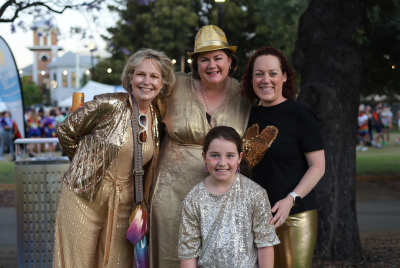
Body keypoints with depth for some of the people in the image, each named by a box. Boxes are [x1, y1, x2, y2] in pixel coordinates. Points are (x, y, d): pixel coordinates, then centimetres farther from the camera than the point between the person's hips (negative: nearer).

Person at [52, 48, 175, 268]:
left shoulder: (157, 118, 2)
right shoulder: (108, 105, -14)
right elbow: (65, 132, -4)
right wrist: (88, 162, 6)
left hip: (124, 206, 4)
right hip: (84, 200, -4)